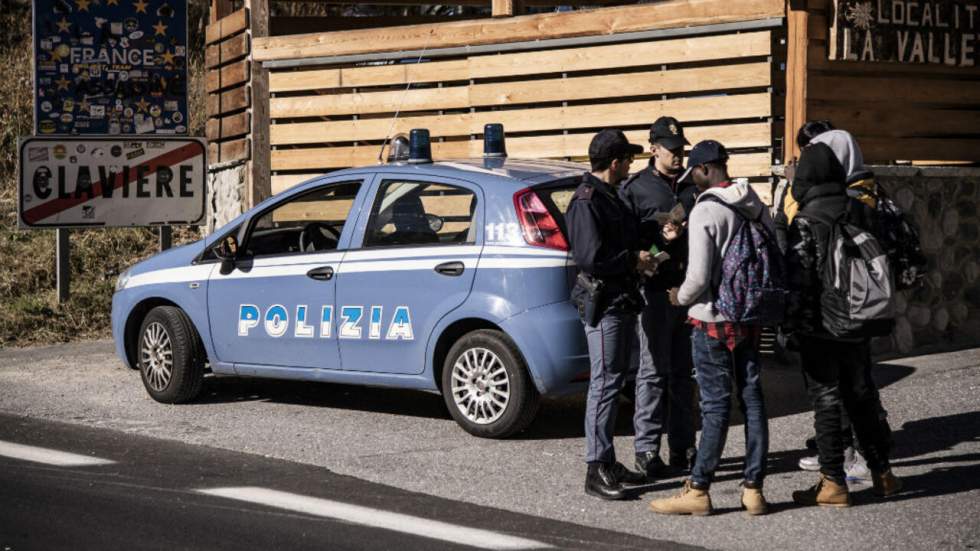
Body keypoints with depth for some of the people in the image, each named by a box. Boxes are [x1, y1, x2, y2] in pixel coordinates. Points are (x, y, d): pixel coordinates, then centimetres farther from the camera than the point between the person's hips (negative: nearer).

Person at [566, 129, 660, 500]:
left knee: (613, 382, 14)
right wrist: (634, 261, -13)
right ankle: (597, 471, -9)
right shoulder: (586, 201, -15)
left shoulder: (609, 198, 17)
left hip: (621, 301, 10)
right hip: (602, 303, -10)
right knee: (605, 383, -10)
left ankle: (607, 462, 22)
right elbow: (589, 258, -24)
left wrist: (640, 257, 9)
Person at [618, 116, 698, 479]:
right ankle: (646, 450, 2)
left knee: (683, 372, 10)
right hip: (656, 289, -5)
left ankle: (682, 448, 16)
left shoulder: (693, 186, 14)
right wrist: (659, 237, -18)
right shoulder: (636, 187, 0)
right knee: (654, 371, -3)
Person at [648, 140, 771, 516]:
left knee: (716, 406, -3)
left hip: (713, 321, -6)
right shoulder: (755, 206, 5)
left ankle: (698, 491, 5)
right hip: (750, 317, 6)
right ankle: (753, 488, 11)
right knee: (752, 401, 8)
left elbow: (698, 277, -18)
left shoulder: (704, 212, -16)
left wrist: (680, 296, 1)